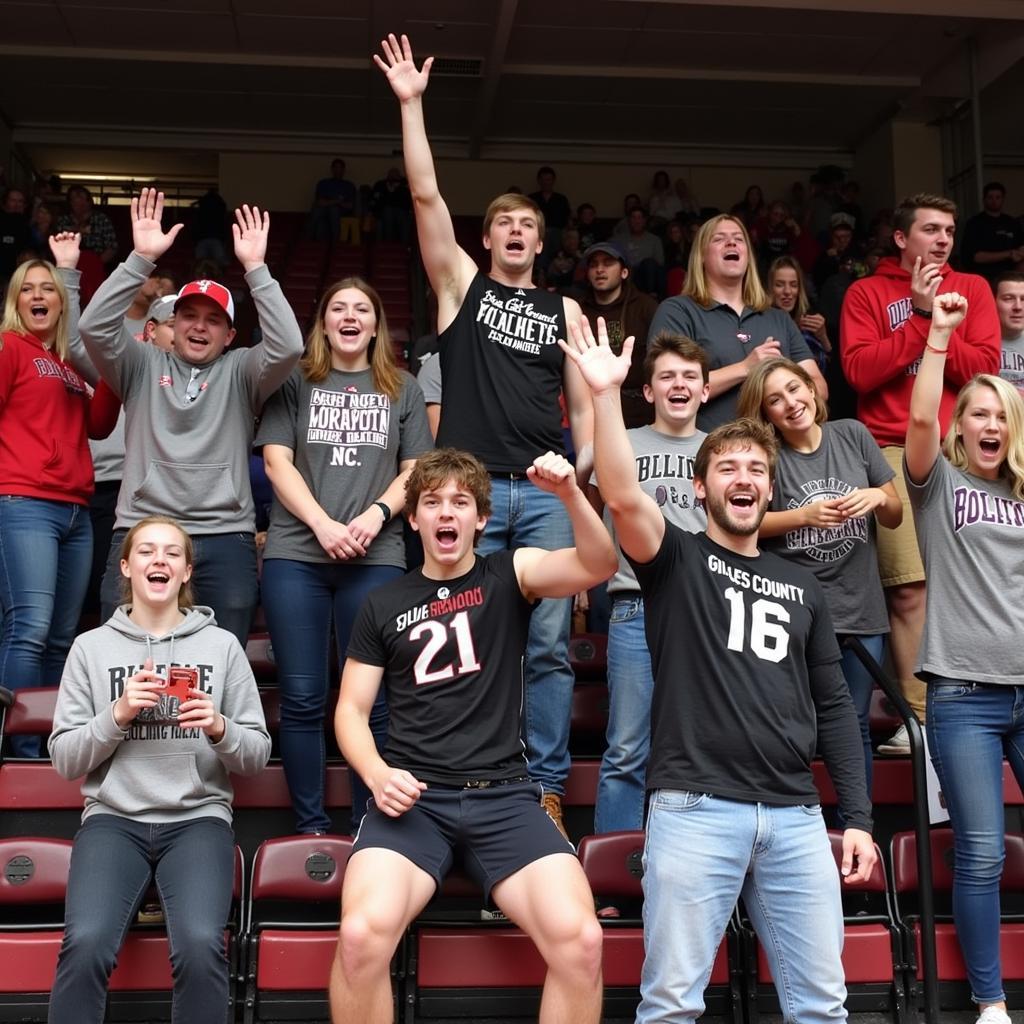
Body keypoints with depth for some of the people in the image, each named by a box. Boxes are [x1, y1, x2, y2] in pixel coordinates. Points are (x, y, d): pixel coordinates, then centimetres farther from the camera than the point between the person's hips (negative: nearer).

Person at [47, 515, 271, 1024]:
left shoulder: (222, 645, 7)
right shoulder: (91, 646, 8)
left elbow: (257, 756, 7)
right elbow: (64, 759, 7)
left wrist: (219, 728, -13)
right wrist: (117, 714, -9)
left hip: (198, 818, 0)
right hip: (113, 818, 1)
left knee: (201, 944, -28)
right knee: (85, 943, -27)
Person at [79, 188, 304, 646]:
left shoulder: (239, 372, 11)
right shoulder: (144, 366, 14)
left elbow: (288, 346, -7)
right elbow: (94, 327, -2)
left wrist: (255, 268, -10)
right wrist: (142, 259, -9)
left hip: (224, 539, 0)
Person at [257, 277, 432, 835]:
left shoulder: (403, 389, 15)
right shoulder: (294, 383, 11)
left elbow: (415, 470, 10)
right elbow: (276, 461, 2)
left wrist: (377, 513, -9)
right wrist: (323, 525, -11)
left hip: (375, 558, 1)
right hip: (295, 554, 0)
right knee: (302, 698, 0)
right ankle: (309, 826, 8)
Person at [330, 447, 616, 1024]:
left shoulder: (510, 575, 10)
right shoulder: (384, 605, 13)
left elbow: (599, 566, -7)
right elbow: (352, 709, 14)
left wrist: (570, 494, -25)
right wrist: (377, 773, -6)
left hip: (504, 795, 0)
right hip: (413, 797, 1)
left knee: (581, 940, -23)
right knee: (361, 936, -28)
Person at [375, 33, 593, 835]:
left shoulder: (564, 309, 15)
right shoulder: (462, 284, 11)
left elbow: (582, 401, 14)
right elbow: (426, 195, 1)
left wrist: (585, 469, 0)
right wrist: (412, 105, -3)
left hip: (546, 493, 1)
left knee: (549, 644, 0)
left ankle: (547, 786, 8)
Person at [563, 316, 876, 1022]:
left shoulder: (803, 588, 17)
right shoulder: (677, 559, 6)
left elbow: (833, 705, 16)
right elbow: (623, 497, -16)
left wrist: (858, 817, 10)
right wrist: (605, 394, -24)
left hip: (795, 816, 4)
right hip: (695, 809, -4)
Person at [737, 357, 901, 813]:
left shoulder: (853, 435, 4)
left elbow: (895, 517, 10)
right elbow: (752, 521, -10)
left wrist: (878, 496, -11)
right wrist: (806, 515, -23)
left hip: (861, 609, 3)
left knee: (855, 725, 10)